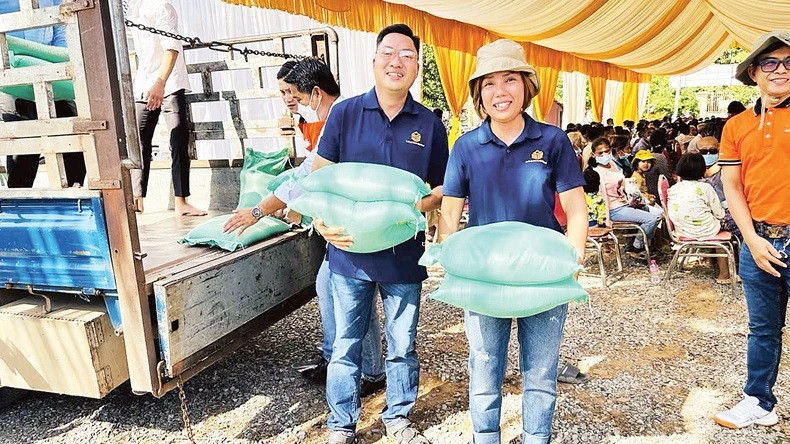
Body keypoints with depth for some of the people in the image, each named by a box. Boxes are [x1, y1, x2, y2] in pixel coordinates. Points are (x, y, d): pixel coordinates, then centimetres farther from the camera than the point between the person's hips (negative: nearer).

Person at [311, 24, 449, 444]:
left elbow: (443, 188, 7)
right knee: (346, 345, 11)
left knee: (402, 346, 15)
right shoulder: (345, 113, -2)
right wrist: (323, 222, -16)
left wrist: (420, 204, -14)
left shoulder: (429, 124, 2)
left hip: (404, 253, 1)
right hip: (350, 249, -1)